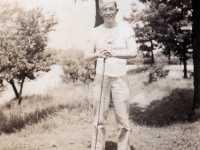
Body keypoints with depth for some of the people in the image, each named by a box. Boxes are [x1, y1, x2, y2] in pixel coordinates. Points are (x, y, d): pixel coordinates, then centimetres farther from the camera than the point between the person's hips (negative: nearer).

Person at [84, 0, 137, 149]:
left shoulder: (126, 29, 3)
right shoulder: (96, 32, 7)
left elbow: (133, 52, -9)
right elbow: (86, 56, 4)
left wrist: (114, 53, -26)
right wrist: (98, 54, -18)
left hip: (120, 78, -1)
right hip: (101, 78, 1)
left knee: (123, 119, -1)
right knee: (99, 119, 3)